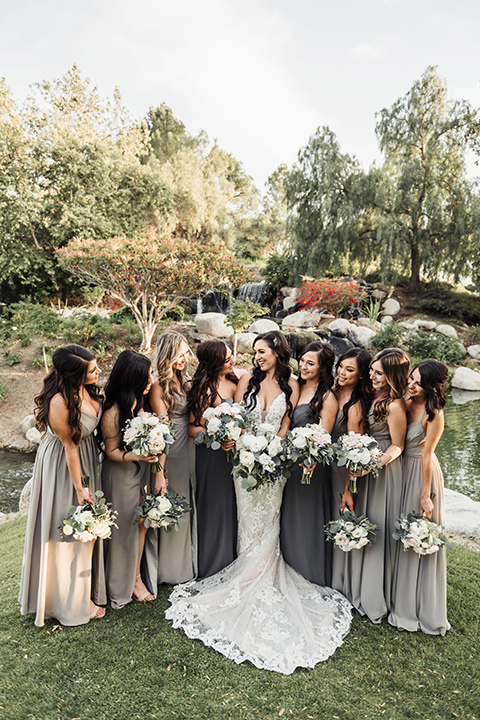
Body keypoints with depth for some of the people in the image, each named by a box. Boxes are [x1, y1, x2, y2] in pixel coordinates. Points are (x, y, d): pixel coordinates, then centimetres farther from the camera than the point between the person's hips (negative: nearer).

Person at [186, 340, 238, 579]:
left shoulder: (233, 382, 5)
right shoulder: (205, 389, -17)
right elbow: (194, 428, -15)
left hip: (233, 452, 7)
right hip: (211, 455, -7)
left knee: (231, 504, 16)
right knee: (214, 505, 5)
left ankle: (229, 558, 35)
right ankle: (212, 565, 24)